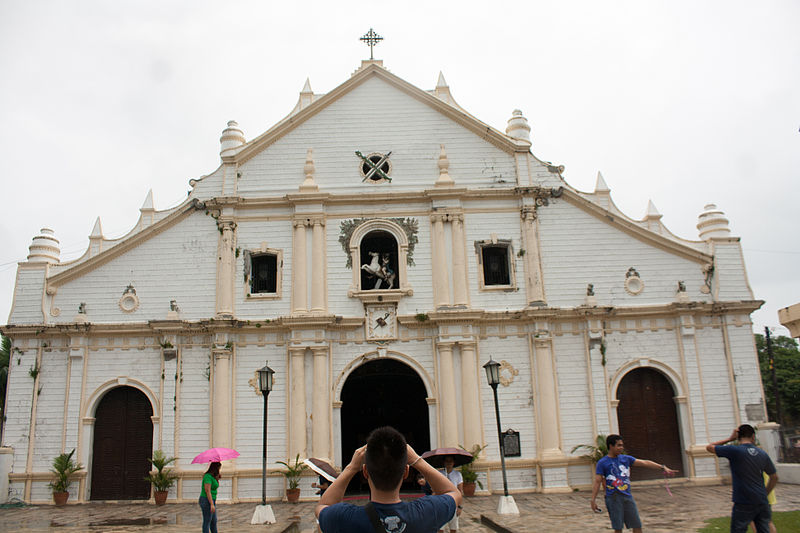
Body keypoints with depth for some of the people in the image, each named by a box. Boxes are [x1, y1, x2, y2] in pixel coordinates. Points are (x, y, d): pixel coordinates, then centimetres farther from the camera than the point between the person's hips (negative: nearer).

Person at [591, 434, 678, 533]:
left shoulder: (626, 458, 9)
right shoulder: (602, 463, -4)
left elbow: (644, 463, 4)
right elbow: (597, 482, -7)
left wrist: (663, 467, -4)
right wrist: (593, 500, -13)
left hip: (627, 496, 5)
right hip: (613, 498, -5)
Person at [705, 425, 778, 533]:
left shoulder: (734, 451, -11)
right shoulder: (762, 454, 6)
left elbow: (709, 447, 1)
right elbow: (774, 478, 16)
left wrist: (730, 438, 6)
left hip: (743, 504, -5)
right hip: (762, 503, 5)